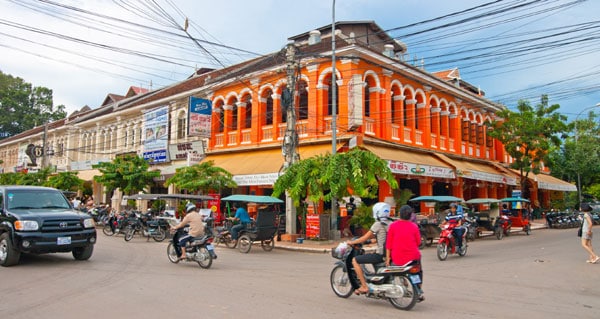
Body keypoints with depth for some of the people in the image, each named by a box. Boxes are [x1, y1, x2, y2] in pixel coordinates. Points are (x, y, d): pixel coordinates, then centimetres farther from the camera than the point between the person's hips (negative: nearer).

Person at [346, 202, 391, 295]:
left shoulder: (378, 224, -12)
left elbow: (365, 239, -9)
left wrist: (351, 242, 3)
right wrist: (370, 236, 26)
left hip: (380, 255, -8)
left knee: (355, 260, 1)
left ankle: (364, 286, -2)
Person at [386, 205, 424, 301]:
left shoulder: (393, 225, -4)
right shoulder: (414, 226, -4)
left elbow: (389, 243, -3)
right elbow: (418, 242, 5)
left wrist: (387, 257, 2)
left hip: (397, 259, -1)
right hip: (412, 257, 1)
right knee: (419, 271, 28)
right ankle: (418, 291, 22)